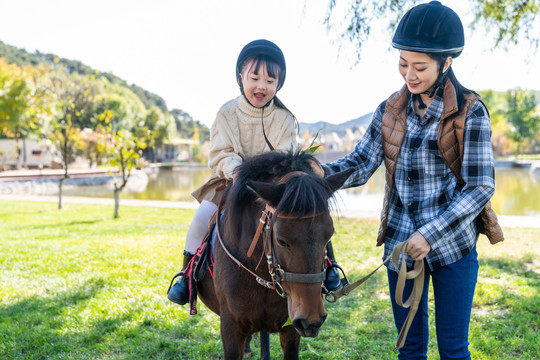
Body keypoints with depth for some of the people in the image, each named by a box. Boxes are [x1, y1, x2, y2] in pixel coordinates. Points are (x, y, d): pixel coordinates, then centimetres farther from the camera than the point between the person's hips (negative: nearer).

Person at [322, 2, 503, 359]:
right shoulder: (390, 111, 3)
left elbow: (481, 188, -13)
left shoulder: (470, 112, -9)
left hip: (453, 245, -3)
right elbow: (360, 165, -3)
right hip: (401, 243, 3)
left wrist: (429, 234, -22)